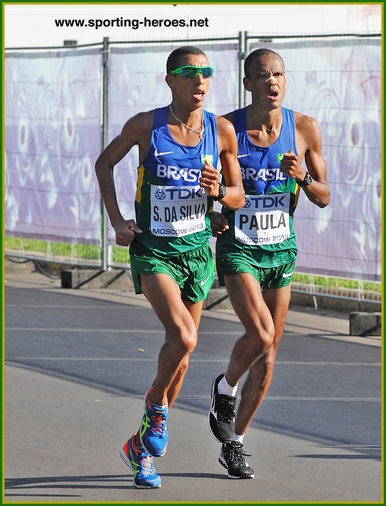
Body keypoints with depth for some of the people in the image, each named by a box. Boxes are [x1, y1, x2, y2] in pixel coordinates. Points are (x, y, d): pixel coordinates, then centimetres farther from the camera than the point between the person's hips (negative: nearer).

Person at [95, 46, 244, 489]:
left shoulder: (221, 131, -2)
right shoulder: (145, 126, -8)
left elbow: (238, 197, 7)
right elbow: (104, 163, 8)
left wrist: (217, 191, -16)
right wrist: (117, 221, 0)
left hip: (197, 252, 4)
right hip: (152, 251, -4)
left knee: (181, 352, 9)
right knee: (182, 336, -26)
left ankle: (141, 447, 25)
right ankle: (156, 402, 4)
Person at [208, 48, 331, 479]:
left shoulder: (304, 129, -3)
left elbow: (323, 198, 4)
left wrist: (303, 178, -17)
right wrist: (208, 212, -12)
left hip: (282, 250, 3)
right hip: (237, 248, -3)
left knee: (268, 352, 6)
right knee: (260, 335, -23)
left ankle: (234, 443, 20)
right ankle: (224, 389, 9)